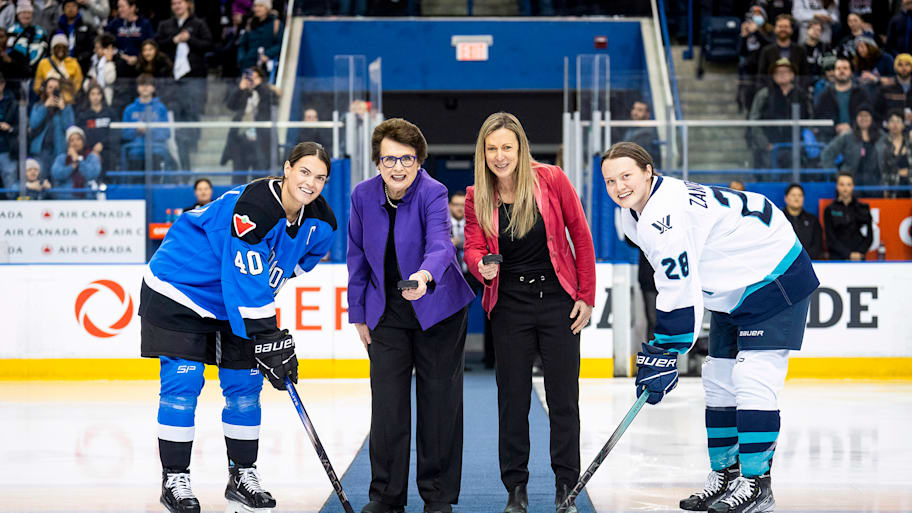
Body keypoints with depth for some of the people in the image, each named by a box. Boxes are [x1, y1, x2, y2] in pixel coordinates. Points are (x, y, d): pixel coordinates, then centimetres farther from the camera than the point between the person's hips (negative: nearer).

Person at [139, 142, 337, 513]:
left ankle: (242, 475, 17)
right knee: (183, 380, -9)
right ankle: (174, 479, 0)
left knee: (244, 384, 5)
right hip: (178, 290, -7)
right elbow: (245, 283, -32)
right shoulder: (251, 207, -32)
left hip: (233, 302, 7)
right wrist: (269, 341, -32)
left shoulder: (319, 223, -8)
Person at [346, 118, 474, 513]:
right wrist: (358, 314, 5)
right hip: (387, 313, 3)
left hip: (438, 310, -3)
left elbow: (440, 245, -36)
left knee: (439, 402, 4)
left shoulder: (432, 193, -19)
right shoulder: (363, 195, -7)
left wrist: (425, 276, -57)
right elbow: (357, 257, 4)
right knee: (387, 402, 0)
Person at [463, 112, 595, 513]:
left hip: (557, 299, -2)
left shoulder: (550, 180, -8)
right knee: (512, 397, 5)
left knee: (563, 397, 2)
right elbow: (474, 247, -2)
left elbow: (581, 236, -2)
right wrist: (483, 266, -27)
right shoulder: (477, 196, -1)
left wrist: (586, 296, -2)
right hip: (509, 304, 2)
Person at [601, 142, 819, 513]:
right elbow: (674, 282, 16)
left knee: (753, 379, -16)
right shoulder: (633, 215, 3)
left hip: (775, 277, -10)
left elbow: (680, 294, -29)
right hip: (733, 287, 10)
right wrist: (659, 347, 13)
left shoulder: (666, 214, -29)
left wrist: (663, 356, -24)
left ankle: (756, 483, -12)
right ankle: (725, 474, 19)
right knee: (719, 380, 10)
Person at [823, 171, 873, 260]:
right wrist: (849, 254, -12)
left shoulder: (863, 209, 7)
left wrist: (859, 253, -8)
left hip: (858, 258, 1)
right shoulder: (830, 210, 3)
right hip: (837, 258, -1)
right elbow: (830, 239, -3)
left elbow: (869, 236, 7)